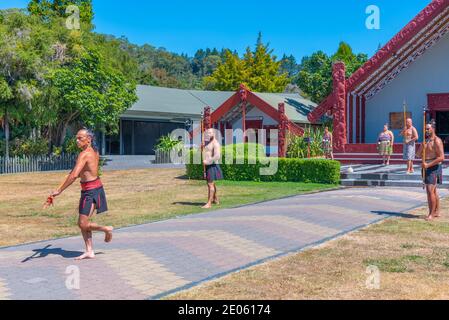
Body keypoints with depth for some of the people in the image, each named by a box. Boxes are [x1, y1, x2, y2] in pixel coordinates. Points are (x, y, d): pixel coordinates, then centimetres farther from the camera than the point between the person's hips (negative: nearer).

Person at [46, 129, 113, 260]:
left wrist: (59, 191, -25)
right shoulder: (94, 152, 8)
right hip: (95, 186, 10)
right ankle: (89, 251, 15)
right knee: (83, 223, 12)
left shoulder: (84, 154, -19)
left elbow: (74, 175, -27)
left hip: (90, 191, -10)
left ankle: (107, 229, 12)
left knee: (83, 224, -7)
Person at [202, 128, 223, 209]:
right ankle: (216, 200, 32)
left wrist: (207, 161, -22)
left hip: (212, 166, -10)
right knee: (211, 183, 19)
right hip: (207, 166, 10)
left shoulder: (215, 144, -14)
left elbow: (217, 156, -25)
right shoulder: (208, 142, 13)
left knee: (210, 184, -11)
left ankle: (209, 203, -12)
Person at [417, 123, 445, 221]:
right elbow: (419, 155, 10)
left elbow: (441, 158, -20)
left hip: (434, 167, -9)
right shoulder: (426, 141, 13)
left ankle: (431, 214, -12)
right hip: (427, 167, 9)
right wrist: (422, 146, -9)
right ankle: (437, 212, 24)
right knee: (433, 191, 15)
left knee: (430, 191, -14)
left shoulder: (437, 141, -13)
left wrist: (428, 165, -22)